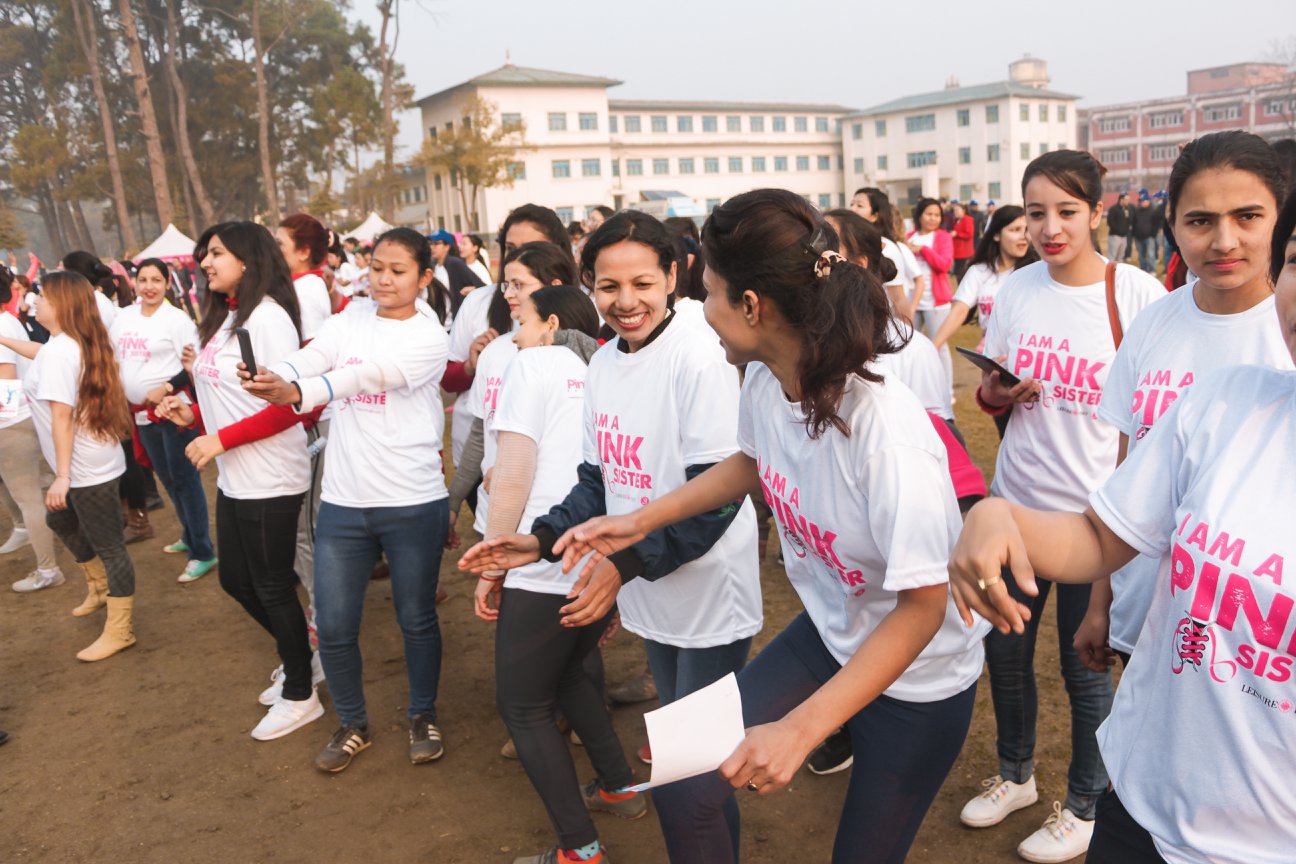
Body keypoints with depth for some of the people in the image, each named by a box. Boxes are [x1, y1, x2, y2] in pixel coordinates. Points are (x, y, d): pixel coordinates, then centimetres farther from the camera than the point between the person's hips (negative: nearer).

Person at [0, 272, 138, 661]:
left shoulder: (59, 350, -19)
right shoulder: (74, 343, 10)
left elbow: (62, 416, -24)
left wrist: (62, 475, -26)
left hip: (88, 468, -10)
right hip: (89, 462, 10)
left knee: (108, 544, -2)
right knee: (59, 520, 30)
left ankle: (120, 631, 6)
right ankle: (100, 586, 44)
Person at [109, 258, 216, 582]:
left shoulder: (176, 318, -11)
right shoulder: (124, 316, 8)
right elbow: (113, 357, 19)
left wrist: (167, 388, -23)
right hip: (142, 412, 7)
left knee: (184, 478, -5)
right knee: (167, 478, 18)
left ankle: (203, 553, 2)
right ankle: (190, 536, 34)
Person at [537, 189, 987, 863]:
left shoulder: (887, 433, -35)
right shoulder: (765, 381, -14)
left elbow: (923, 606, -28)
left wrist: (801, 728, -33)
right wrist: (640, 520, 3)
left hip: (914, 676, -5)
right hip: (826, 635, 6)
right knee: (681, 788, 1)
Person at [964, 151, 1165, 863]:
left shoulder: (1137, 293, -10)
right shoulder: (1017, 289, 1)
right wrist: (993, 394, -13)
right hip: (1016, 501, 4)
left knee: (1087, 665, 9)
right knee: (1004, 650, 16)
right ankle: (1015, 775, 42)